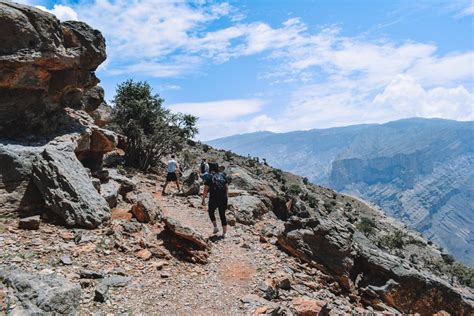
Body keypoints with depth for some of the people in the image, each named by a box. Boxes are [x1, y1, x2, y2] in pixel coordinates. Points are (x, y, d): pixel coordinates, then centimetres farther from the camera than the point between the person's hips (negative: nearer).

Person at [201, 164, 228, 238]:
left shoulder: (208, 177, -4)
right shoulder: (222, 175, 7)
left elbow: (206, 190, -8)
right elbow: (227, 188, 10)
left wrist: (203, 200, -2)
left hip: (214, 199, -3)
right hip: (223, 199, 3)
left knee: (211, 212, 24)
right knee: (222, 215, 12)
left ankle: (215, 227, 17)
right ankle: (224, 234, 15)